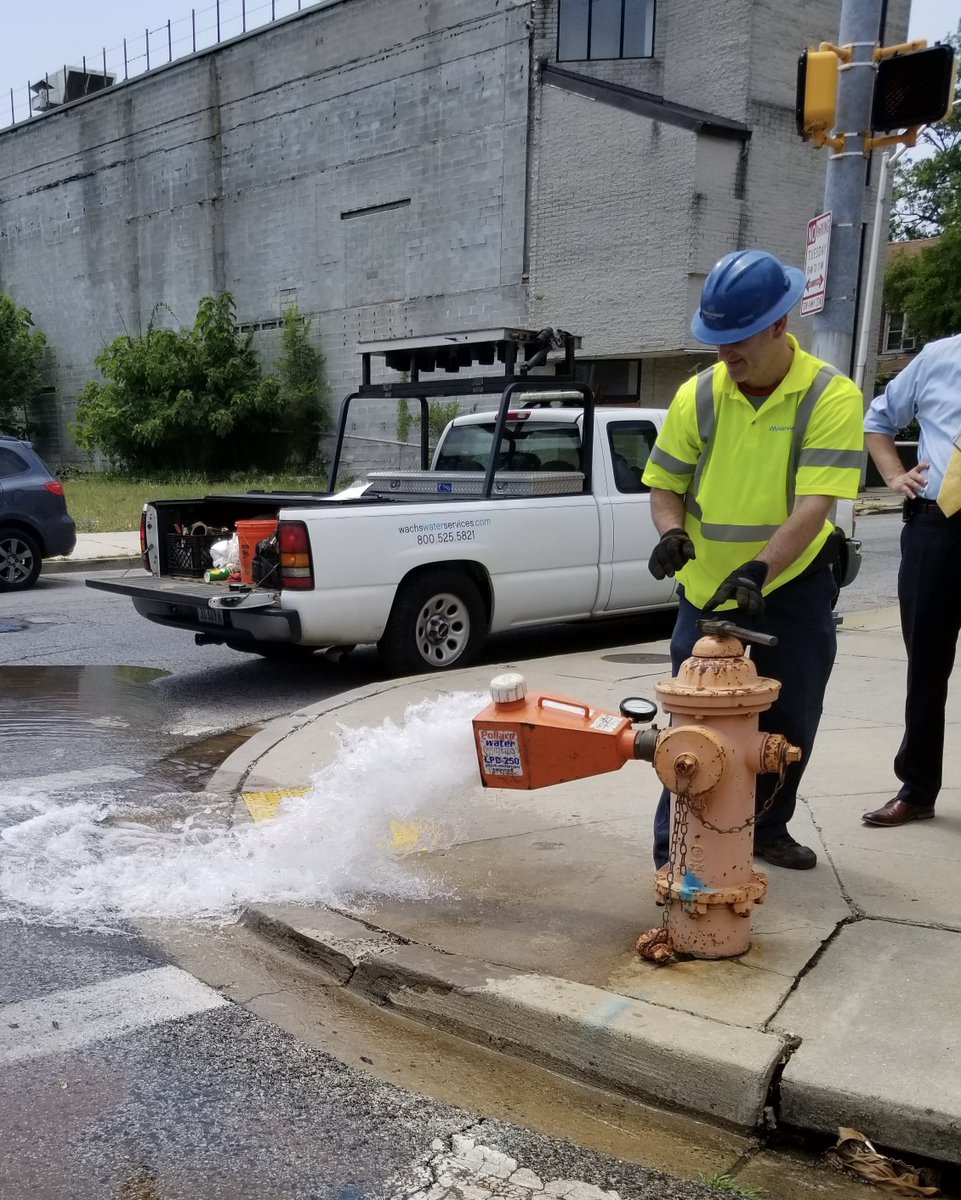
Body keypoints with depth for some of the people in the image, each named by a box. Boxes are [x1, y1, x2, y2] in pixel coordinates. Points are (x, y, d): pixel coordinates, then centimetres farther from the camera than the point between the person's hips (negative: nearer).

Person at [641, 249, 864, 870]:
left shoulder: (831, 397, -14)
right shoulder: (698, 395, -5)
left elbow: (814, 505, -24)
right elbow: (665, 485, 2)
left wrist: (758, 570, -37)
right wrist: (672, 533, -20)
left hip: (793, 588, 0)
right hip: (707, 589, 1)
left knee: (788, 724, 13)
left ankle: (766, 829, 35)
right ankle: (676, 853, 9)